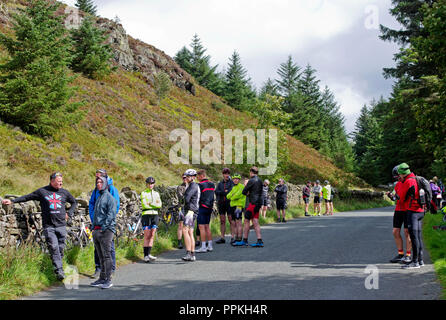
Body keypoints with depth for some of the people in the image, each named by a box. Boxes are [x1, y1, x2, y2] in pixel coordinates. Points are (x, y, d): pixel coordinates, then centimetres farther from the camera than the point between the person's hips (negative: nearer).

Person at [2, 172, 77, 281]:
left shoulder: (64, 192, 11)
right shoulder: (42, 192, 4)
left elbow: (74, 202, 25)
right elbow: (27, 197, 5)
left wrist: (69, 213, 12)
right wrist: (12, 201, -3)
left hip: (61, 226, 2)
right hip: (48, 226, -2)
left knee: (60, 248, 2)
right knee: (54, 248, -11)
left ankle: (59, 268, 14)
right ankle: (59, 271, -11)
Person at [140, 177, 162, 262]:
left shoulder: (156, 193, 15)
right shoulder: (143, 193, 2)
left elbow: (160, 205, 2)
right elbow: (144, 205, -10)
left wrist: (151, 204, -9)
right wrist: (155, 206, -4)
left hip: (155, 215, 4)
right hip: (146, 214, -4)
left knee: (152, 236, -2)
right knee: (147, 236, -6)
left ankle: (148, 254, 0)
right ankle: (145, 255, -4)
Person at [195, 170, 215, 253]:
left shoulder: (200, 185, -12)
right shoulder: (212, 184, 12)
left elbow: (198, 197, -13)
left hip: (202, 207, -8)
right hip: (210, 207, 8)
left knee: (201, 227, -5)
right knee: (207, 226, 14)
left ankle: (203, 247, -7)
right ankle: (210, 246, 15)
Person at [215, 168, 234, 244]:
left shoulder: (231, 182, 3)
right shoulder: (220, 183, 15)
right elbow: (216, 192, 1)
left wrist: (222, 192, -6)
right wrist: (225, 192, -12)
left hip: (229, 203, -4)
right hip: (221, 203, 4)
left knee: (231, 220, -5)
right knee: (222, 221, 5)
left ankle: (232, 237, -3)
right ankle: (222, 237, 9)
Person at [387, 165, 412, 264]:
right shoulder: (397, 184, 14)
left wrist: (399, 197, -24)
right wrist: (390, 195, -9)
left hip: (407, 210, -7)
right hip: (398, 210, 7)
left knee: (407, 232, -5)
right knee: (395, 232, 4)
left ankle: (408, 255, 1)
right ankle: (400, 254, 13)